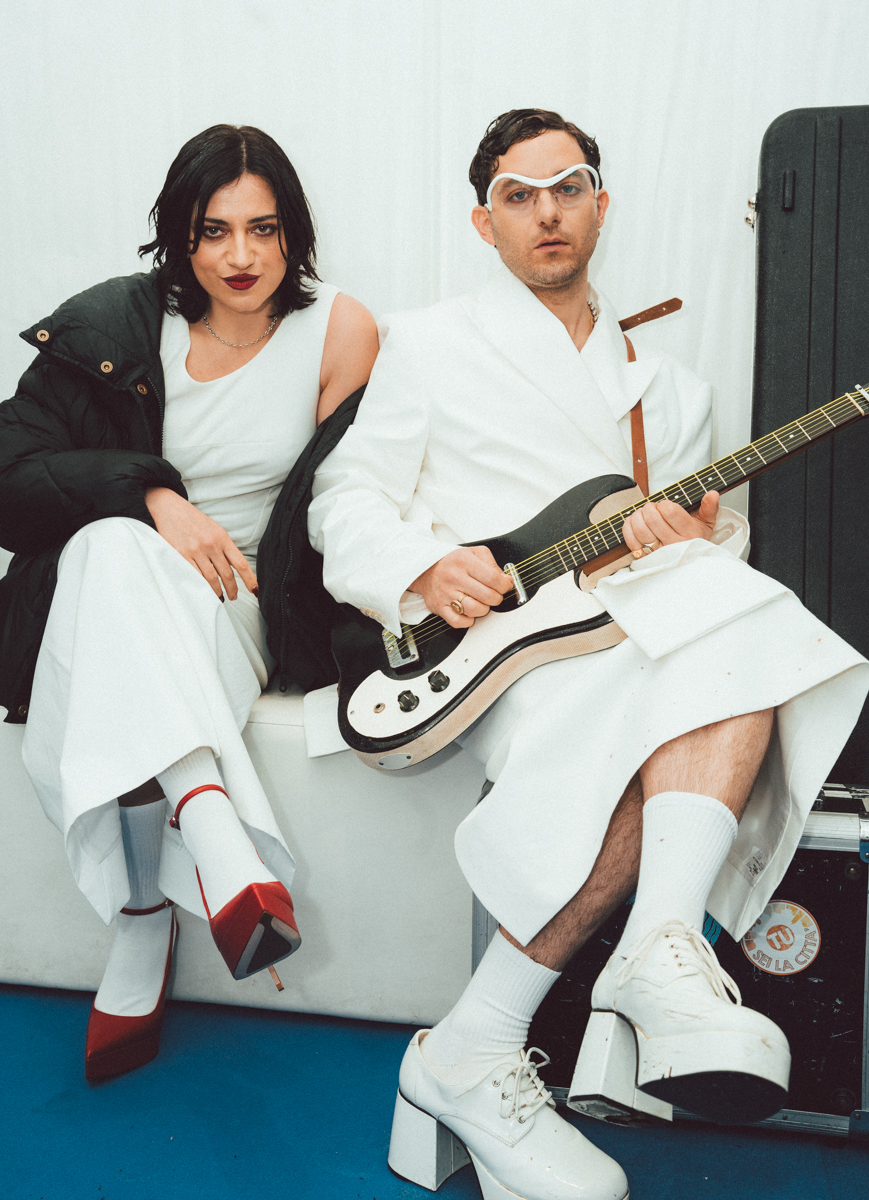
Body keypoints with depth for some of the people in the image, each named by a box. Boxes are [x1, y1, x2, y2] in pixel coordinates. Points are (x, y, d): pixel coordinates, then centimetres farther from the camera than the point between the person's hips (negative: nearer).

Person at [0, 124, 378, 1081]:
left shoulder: (338, 331, 1)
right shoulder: (111, 330, 2)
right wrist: (153, 498, -20)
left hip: (244, 605, -1)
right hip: (92, 586, 1)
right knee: (114, 547, -37)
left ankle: (144, 927, -31)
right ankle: (211, 830, -51)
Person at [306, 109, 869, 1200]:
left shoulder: (666, 388, 27)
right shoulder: (429, 345, 17)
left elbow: (724, 536, 22)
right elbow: (345, 498, 9)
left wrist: (698, 537, -5)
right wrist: (424, 567, -14)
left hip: (642, 627, 4)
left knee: (744, 648, -32)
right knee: (663, 720, -34)